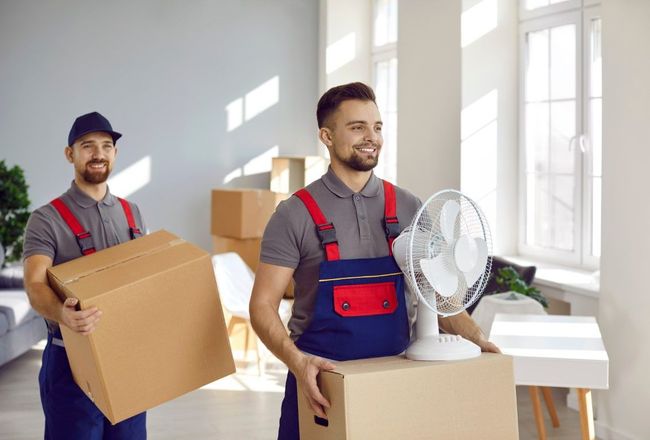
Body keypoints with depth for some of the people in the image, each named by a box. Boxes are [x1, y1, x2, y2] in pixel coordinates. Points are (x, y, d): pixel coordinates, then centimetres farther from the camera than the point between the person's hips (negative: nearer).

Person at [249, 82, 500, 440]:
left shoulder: (409, 209, 3)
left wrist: (476, 339, -7)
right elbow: (263, 306, -9)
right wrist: (296, 360, -24)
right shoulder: (296, 215, -7)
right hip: (320, 380, -3)